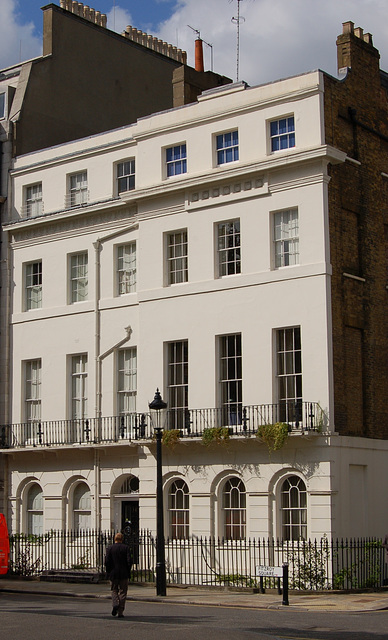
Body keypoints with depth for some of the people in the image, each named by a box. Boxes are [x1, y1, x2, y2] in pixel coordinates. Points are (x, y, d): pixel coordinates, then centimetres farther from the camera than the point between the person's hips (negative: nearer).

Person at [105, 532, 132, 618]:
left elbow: (107, 561, -5)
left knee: (114, 590, 16)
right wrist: (128, 572, 4)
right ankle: (120, 612, 4)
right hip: (124, 574, 0)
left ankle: (115, 604, -11)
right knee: (122, 592, 6)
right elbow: (129, 561, -8)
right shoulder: (126, 548, -2)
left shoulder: (110, 548, -2)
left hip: (113, 574, 0)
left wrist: (108, 572, 6)